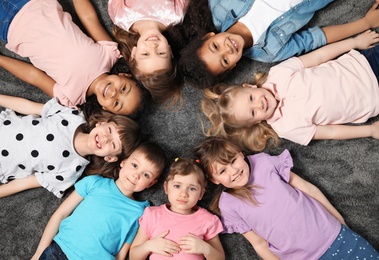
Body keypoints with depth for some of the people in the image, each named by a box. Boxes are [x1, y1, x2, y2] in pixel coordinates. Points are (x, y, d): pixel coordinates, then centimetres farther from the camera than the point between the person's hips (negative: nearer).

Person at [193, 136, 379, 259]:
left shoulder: (264, 161, -5)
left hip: (332, 234, 2)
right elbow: (259, 243, -2)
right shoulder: (228, 205, -8)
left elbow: (308, 188, 3)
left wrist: (340, 221, 9)